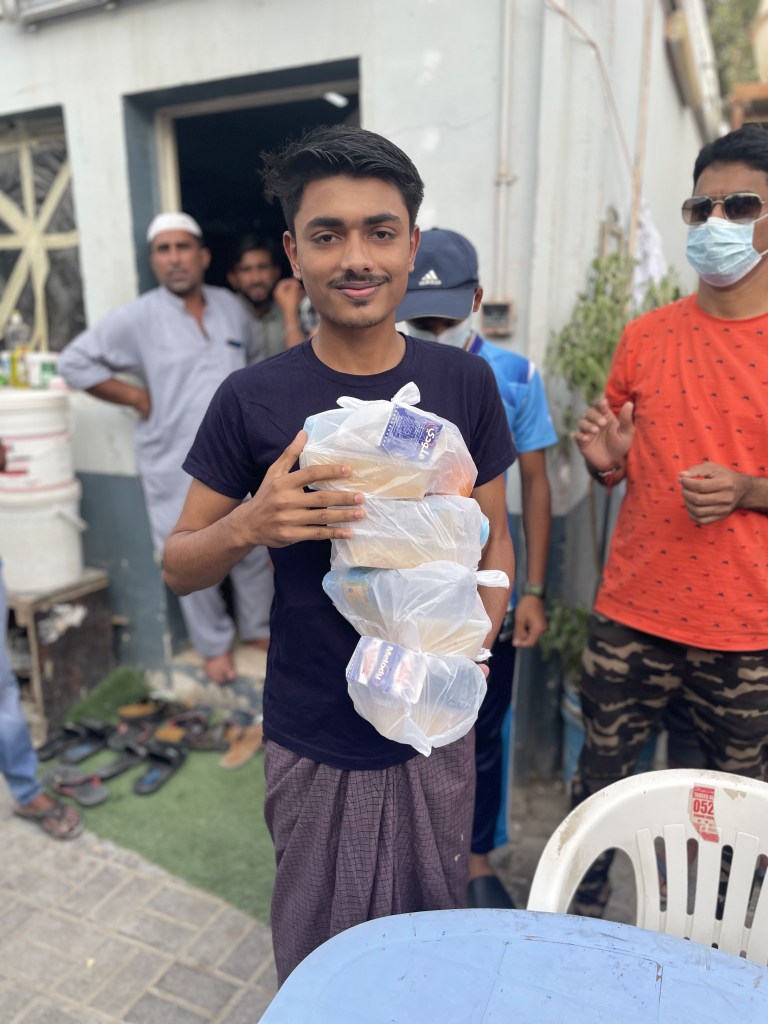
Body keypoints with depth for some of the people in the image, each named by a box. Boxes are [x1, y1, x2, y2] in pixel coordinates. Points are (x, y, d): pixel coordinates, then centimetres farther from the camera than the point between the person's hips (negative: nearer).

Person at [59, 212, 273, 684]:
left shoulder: (230, 306, 6)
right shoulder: (137, 318, -7)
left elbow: (257, 353, 25)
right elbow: (75, 362, -3)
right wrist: (138, 398, -7)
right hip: (179, 468, -3)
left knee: (255, 550, 13)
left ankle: (259, 627, 36)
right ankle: (215, 644, 28)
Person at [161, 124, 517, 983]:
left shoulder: (464, 383, -5)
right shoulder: (253, 399, -11)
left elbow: (494, 540, 3)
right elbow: (177, 566, -3)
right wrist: (249, 525, -25)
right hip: (312, 742, -1)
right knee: (319, 964, 20)